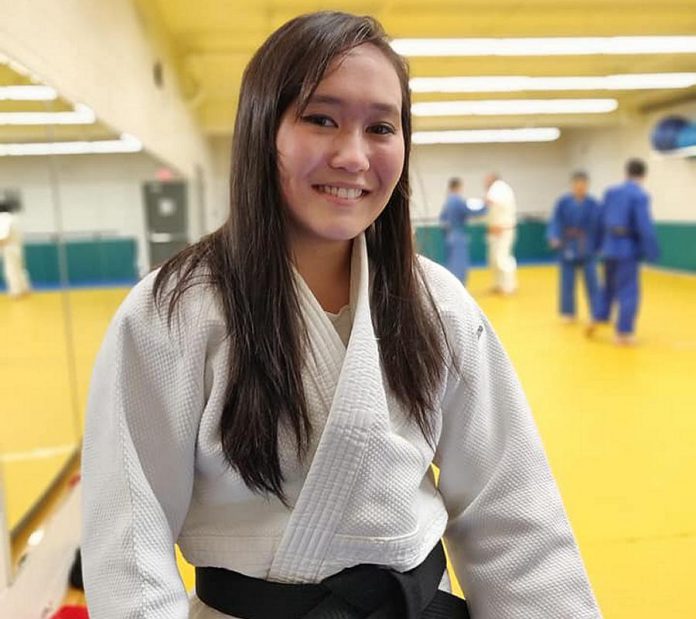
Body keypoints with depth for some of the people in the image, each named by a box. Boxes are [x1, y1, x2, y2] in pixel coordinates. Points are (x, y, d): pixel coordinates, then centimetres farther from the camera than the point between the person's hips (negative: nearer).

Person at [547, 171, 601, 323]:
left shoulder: (593, 204, -5)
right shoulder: (563, 203, -5)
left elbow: (598, 227, -3)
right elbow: (555, 221, -8)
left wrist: (598, 247, -5)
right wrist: (554, 237, -23)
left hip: (587, 249, 0)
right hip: (567, 248, 0)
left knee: (591, 282, 2)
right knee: (567, 282, 8)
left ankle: (596, 314, 13)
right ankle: (568, 313, 22)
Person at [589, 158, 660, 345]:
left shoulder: (611, 192, 7)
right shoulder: (640, 196, -14)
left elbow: (601, 220, 12)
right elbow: (645, 227, -18)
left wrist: (600, 244, 20)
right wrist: (652, 252, -11)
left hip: (609, 247, 7)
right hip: (628, 249, -6)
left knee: (609, 286, 24)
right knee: (628, 292, 2)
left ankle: (598, 319, 22)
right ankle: (623, 333, 6)